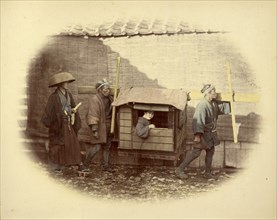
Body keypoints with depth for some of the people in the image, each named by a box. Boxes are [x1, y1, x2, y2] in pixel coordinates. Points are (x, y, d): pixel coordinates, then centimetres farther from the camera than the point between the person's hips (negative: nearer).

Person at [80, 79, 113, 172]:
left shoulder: (110, 99, 9)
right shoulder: (94, 100, -13)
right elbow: (93, 115, -18)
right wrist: (94, 130, -23)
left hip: (108, 127, 7)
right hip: (99, 127, -7)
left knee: (107, 147, 12)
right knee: (96, 147, -9)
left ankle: (106, 166, 23)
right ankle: (85, 166, 4)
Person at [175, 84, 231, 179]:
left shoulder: (214, 103, 5)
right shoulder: (202, 105, -23)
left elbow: (223, 107, 26)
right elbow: (198, 120, -31)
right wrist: (197, 135, -36)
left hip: (211, 133, 9)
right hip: (203, 133, -9)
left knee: (210, 151, 13)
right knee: (196, 152, -7)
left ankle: (208, 173, 26)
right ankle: (180, 169, 1)